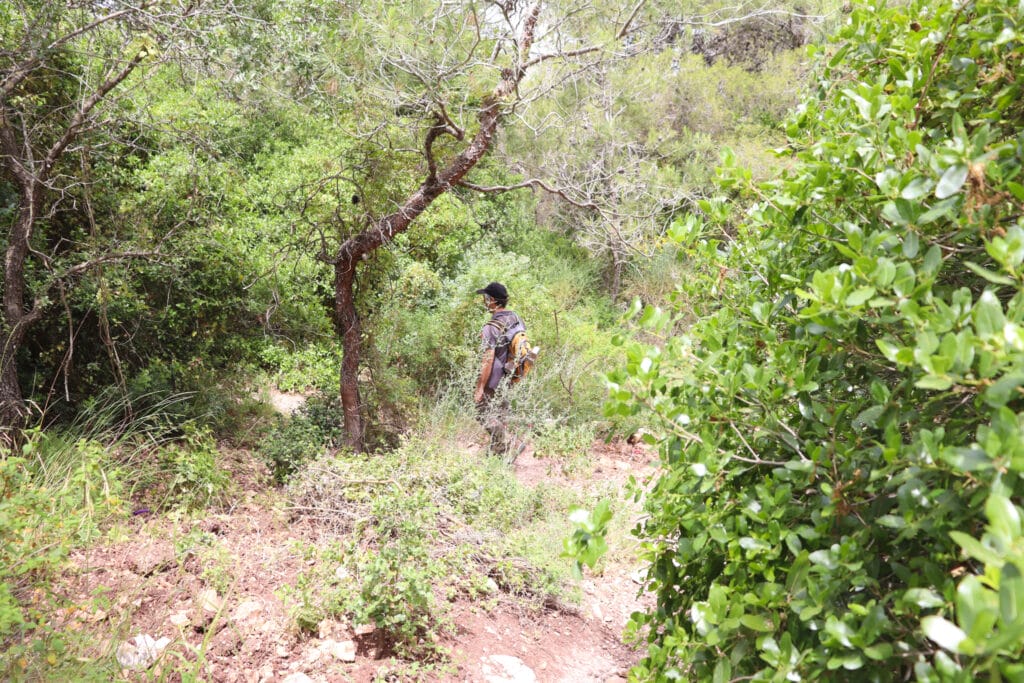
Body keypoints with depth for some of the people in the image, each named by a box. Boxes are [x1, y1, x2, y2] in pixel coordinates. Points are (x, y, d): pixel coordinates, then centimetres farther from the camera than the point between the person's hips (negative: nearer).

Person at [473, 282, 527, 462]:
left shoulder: (491, 328, -23)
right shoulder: (517, 319, 0)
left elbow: (488, 360, -24)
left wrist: (480, 388, -18)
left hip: (493, 381, -8)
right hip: (510, 379, 8)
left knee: (484, 415, 4)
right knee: (501, 414, 19)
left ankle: (512, 444, -3)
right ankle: (499, 451, 29)